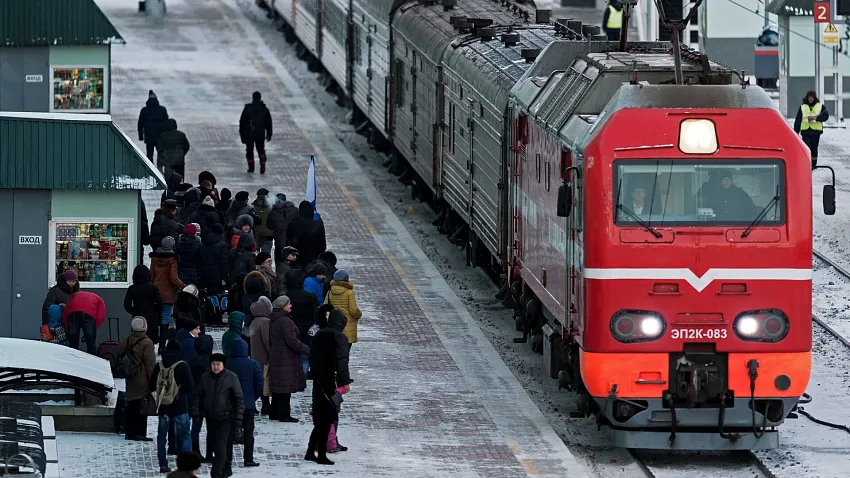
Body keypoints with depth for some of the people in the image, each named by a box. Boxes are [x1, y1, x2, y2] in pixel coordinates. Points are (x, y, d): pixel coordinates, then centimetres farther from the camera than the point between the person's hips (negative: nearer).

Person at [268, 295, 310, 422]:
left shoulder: (273, 321, 11)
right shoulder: (285, 321, -19)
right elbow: (292, 341, -22)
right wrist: (308, 350, -13)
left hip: (275, 358, 9)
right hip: (287, 359, -9)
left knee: (278, 388, 16)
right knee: (286, 388, -3)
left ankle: (274, 413, 22)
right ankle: (284, 414, 0)